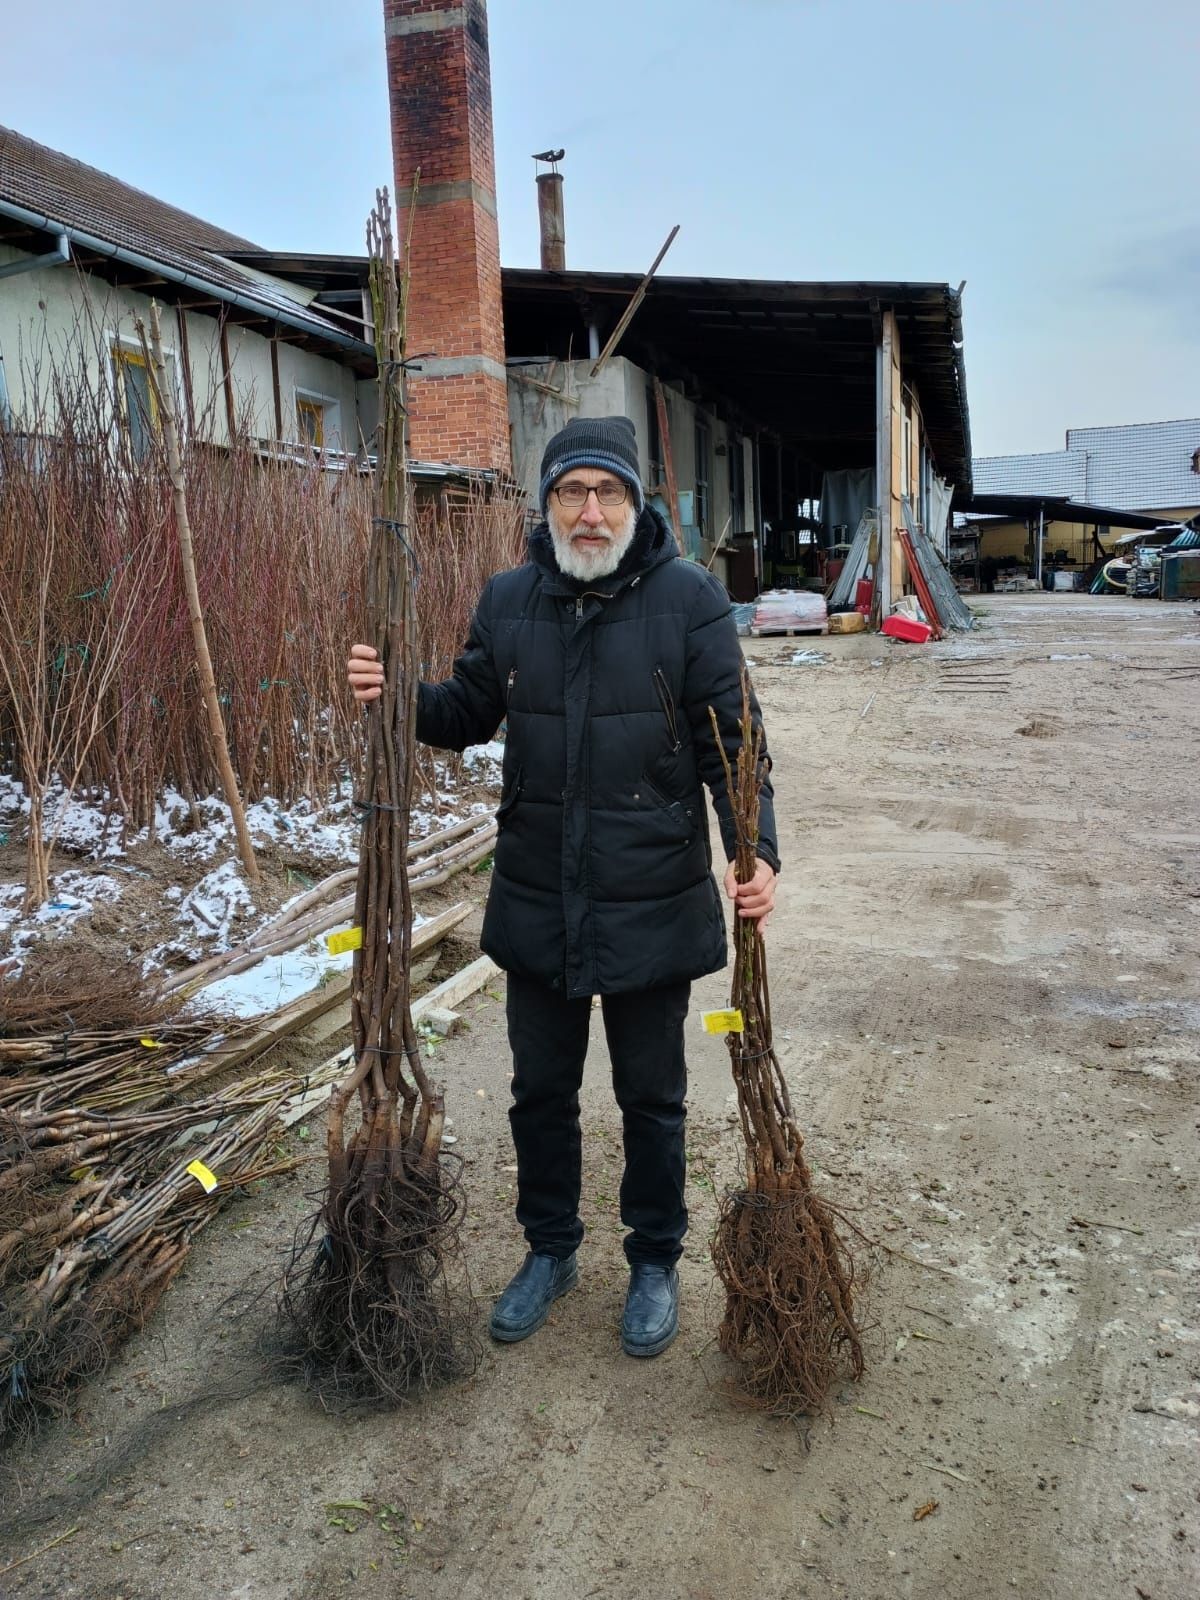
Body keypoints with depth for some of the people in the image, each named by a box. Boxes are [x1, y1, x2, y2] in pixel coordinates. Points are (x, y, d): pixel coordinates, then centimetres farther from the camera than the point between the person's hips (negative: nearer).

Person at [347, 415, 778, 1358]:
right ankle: (550, 1251, 41)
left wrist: (756, 851, -24)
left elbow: (731, 740, -11)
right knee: (542, 1091, 19)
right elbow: (471, 714, 13)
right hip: (536, 903, 4)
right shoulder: (509, 601, 2)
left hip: (651, 907, -3)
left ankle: (655, 1262, 37)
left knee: (651, 1098, 15)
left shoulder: (689, 599, -10)